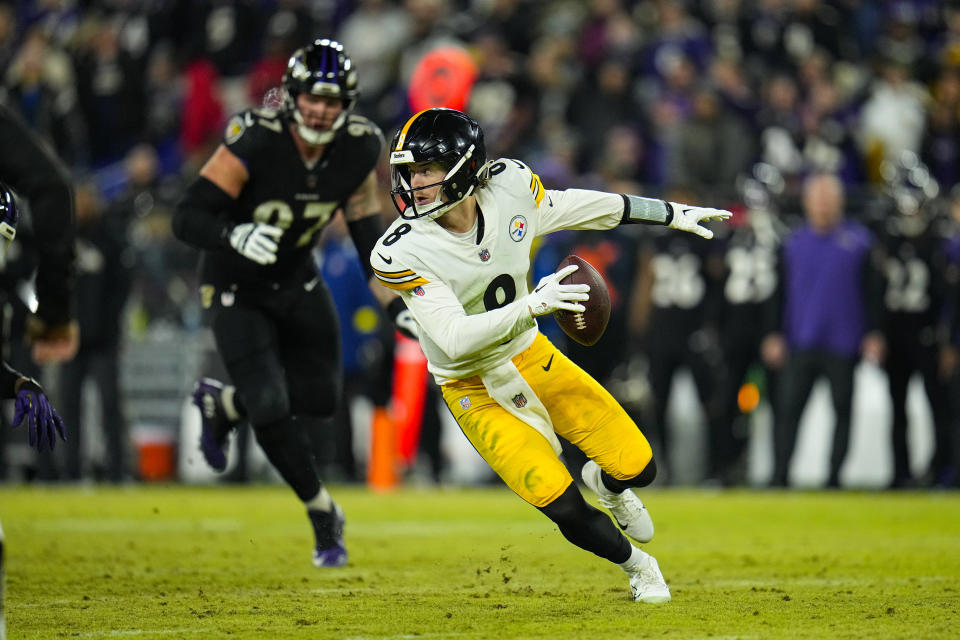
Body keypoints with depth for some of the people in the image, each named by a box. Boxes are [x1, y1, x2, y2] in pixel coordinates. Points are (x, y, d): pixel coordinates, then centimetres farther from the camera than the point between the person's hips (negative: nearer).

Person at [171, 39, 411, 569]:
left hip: (296, 281, 5)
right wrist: (234, 236, -50)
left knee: (318, 399, 7)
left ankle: (219, 404, 35)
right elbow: (187, 218, -30)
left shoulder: (356, 151, -13)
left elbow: (368, 231, 1)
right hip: (235, 289, -5)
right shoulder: (254, 142, -29)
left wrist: (397, 306, -4)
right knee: (271, 410, -14)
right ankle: (323, 514, 8)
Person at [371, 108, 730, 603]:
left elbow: (577, 207, 3)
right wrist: (532, 306, -46)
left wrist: (672, 214, 13)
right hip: (475, 390, -4)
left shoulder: (508, 186, -16)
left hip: (531, 356, 4)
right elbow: (456, 339, -33)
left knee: (637, 466, -1)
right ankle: (636, 564, 18)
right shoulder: (402, 254, -27)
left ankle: (606, 484, 38)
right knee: (563, 507, -13)